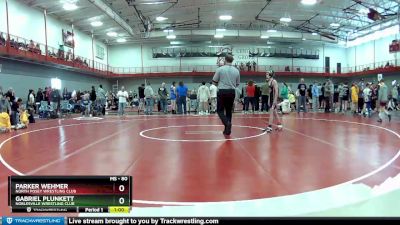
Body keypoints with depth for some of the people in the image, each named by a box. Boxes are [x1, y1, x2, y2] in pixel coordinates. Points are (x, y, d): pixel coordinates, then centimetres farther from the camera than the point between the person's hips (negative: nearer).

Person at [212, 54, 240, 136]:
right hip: (232, 92, 4)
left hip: (222, 91, -3)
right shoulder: (236, 71, 5)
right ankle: (227, 130, 15)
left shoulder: (220, 69, -6)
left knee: (220, 110, 7)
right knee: (229, 111, 12)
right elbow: (237, 84, 13)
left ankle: (227, 123, -18)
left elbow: (214, 82, -1)